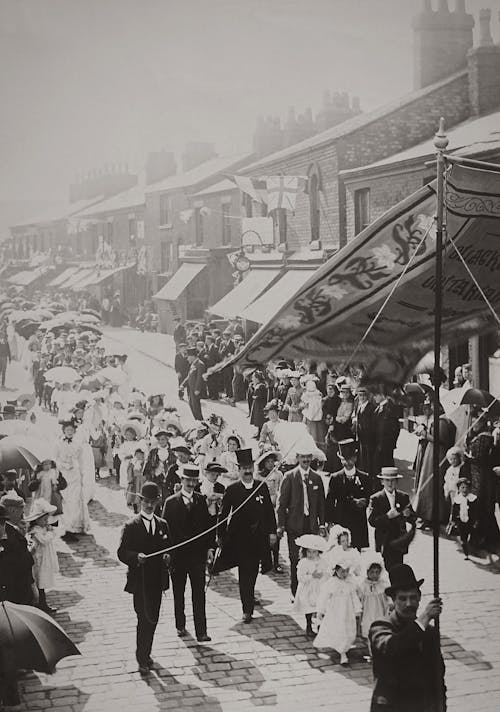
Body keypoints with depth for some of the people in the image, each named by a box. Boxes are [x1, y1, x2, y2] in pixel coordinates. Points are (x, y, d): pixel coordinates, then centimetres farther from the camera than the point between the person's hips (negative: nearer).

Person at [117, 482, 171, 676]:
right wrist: (136, 557, -26)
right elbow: (122, 553, -7)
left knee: (152, 619, 10)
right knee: (144, 619, -9)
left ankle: (145, 655, 24)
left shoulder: (163, 525, 10)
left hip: (157, 579, 5)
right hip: (139, 580, -4)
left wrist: (167, 557, -8)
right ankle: (142, 659, -1)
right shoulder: (131, 526, -4)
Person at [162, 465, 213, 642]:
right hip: (177, 554, -1)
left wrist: (209, 548, 4)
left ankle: (201, 632, -3)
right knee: (178, 593, 13)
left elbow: (207, 525, 8)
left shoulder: (201, 500, 3)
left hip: (198, 554, 1)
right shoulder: (171, 502, -5)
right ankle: (180, 626, 27)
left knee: (199, 593, -3)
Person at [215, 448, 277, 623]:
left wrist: (272, 532, 2)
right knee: (245, 574, -2)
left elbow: (269, 511, 6)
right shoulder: (232, 489, -4)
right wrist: (220, 535, 0)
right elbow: (224, 513, 0)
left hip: (258, 537, 3)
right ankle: (247, 609, 0)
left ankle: (249, 598, 39)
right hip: (239, 537, -3)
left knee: (252, 573, 13)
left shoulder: (262, 487, 3)